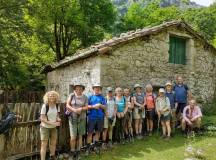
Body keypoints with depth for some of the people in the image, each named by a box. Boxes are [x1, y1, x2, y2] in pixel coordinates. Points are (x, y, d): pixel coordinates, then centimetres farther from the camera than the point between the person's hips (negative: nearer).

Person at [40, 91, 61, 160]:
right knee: (44, 144, -3)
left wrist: (58, 119, -13)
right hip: (45, 127, -5)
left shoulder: (57, 106, -3)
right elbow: (42, 119, -19)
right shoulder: (45, 106, -18)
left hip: (53, 128, 6)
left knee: (53, 143, 17)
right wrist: (52, 123, -26)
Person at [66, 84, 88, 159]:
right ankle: (72, 152, 16)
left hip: (81, 118, 2)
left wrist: (81, 109, -18)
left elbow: (86, 107, 1)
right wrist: (74, 110, -21)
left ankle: (78, 152, 24)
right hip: (72, 118, -2)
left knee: (80, 136, 9)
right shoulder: (71, 95, -1)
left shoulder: (85, 97, 2)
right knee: (73, 137, -4)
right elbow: (67, 105, -6)